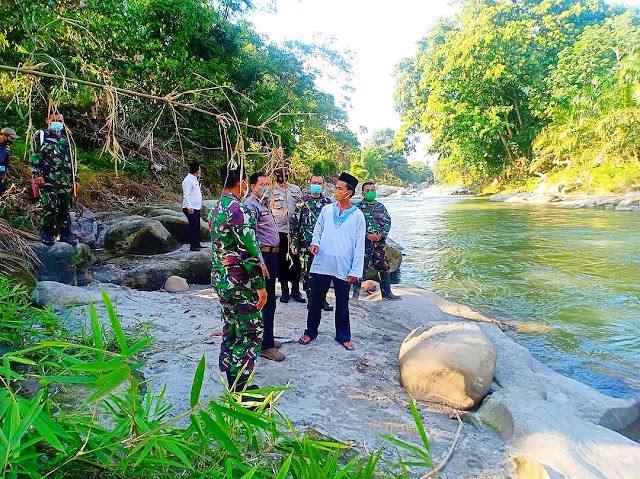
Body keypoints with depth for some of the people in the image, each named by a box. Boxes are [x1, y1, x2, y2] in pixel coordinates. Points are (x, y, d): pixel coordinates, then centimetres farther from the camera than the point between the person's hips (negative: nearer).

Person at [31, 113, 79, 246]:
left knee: (65, 208, 5)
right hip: (48, 179, -5)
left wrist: (75, 179, 18)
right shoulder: (41, 135, 7)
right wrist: (37, 174, -12)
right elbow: (35, 156, -1)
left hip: (65, 180, 5)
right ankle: (46, 234, -1)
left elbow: (70, 161, 24)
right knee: (49, 207, -12)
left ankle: (65, 235, 11)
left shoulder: (65, 139, 23)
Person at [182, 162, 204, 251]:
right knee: (193, 226, -9)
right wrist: (189, 207, -25)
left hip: (196, 208, 10)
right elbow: (186, 195, -19)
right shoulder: (188, 180, -13)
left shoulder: (194, 180, 18)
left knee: (197, 226, 13)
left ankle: (197, 244, 21)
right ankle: (193, 246, -5)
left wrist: (200, 206, 21)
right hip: (191, 209, -10)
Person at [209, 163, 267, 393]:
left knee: (230, 331, 17)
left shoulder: (216, 209, 9)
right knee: (251, 333, 1)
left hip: (220, 279, 9)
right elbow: (250, 252, -22)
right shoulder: (239, 210, -20)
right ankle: (240, 391, 8)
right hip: (239, 283, -9)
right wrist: (261, 286, -15)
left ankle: (233, 384, 28)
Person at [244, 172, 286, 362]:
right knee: (267, 301, -5)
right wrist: (260, 262, -26)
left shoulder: (264, 204, 17)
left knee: (269, 300, 17)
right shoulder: (251, 205, -13)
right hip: (263, 255, -10)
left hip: (271, 255, 10)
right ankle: (265, 346, 4)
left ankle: (266, 338, 29)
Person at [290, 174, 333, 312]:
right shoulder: (302, 202, 2)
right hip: (306, 244, -2)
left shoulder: (328, 202, 9)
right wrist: (294, 243, -4)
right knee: (307, 272, 3)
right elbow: (294, 223, 0)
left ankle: (322, 299, 18)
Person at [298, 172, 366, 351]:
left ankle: (343, 336, 27)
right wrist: (315, 242, -6)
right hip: (321, 264, 2)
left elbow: (359, 245, -3)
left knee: (342, 304, 11)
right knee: (315, 301, 10)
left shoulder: (358, 215, -2)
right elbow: (318, 230, 16)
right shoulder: (326, 209, 4)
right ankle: (310, 332, 28)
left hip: (343, 267, -2)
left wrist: (355, 271, -6)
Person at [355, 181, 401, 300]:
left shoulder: (380, 207, 14)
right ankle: (356, 292, 3)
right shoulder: (359, 207, 0)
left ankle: (387, 293, 21)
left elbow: (388, 222, 9)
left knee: (384, 267, 9)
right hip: (364, 242, -4)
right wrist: (367, 235, -16)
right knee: (361, 267, -8)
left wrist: (382, 234, -8)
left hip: (379, 242, 5)